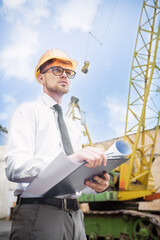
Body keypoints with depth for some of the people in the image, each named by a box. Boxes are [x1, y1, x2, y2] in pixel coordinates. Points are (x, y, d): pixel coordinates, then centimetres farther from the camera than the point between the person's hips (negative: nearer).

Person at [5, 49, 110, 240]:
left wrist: (96, 184, -4)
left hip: (74, 216, 6)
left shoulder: (73, 127, 22)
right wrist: (69, 159, -30)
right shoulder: (28, 111, 1)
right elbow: (14, 167, -15)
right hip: (37, 212, -6)